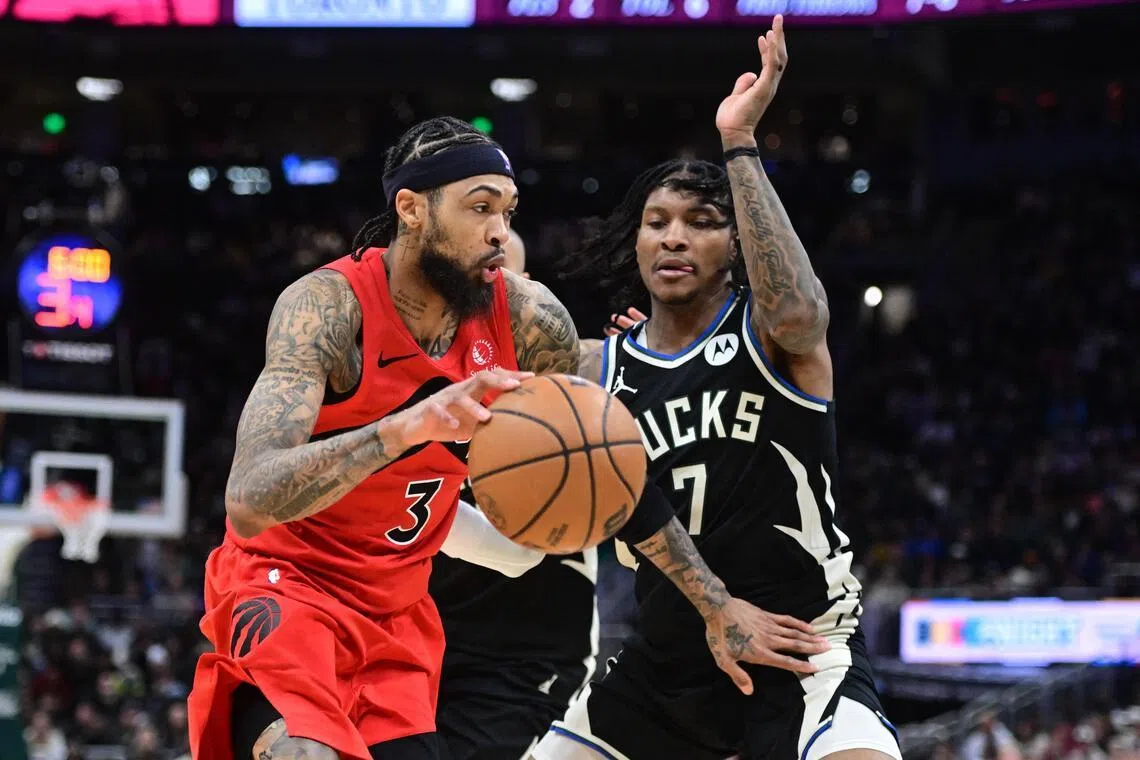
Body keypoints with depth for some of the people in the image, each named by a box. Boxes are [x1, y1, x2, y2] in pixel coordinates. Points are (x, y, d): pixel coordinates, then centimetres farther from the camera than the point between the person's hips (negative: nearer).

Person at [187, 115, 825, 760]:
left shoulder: (526, 317, -8)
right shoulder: (327, 305, -23)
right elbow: (249, 500, -35)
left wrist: (717, 604, 8)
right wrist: (408, 426, -49)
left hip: (399, 609, 6)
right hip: (286, 581, -6)